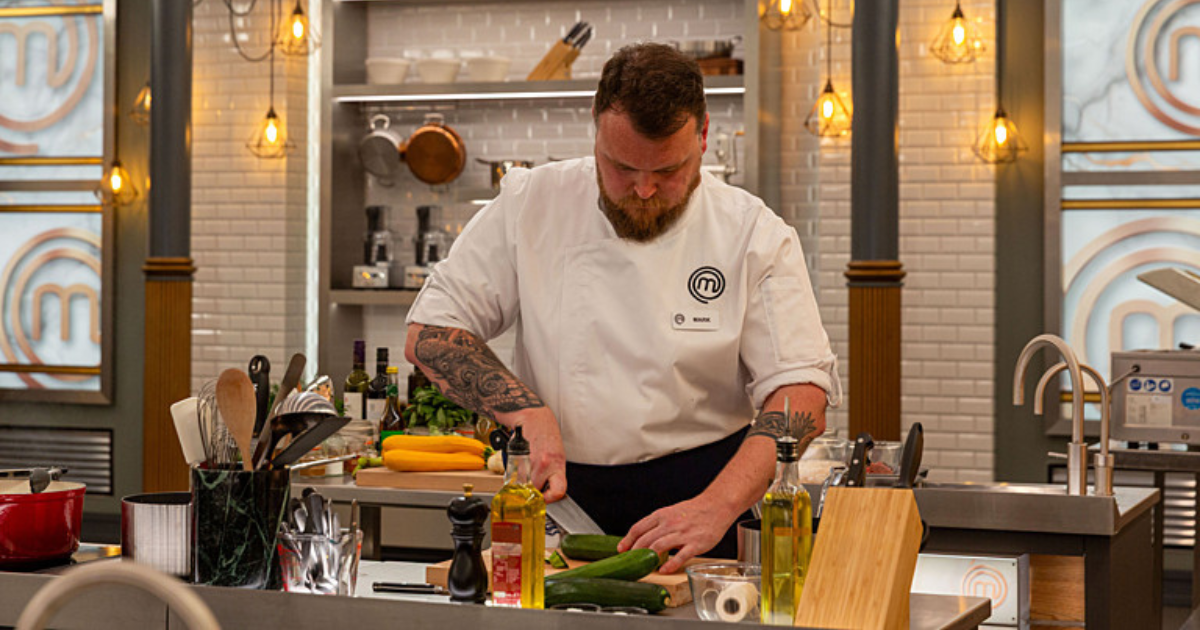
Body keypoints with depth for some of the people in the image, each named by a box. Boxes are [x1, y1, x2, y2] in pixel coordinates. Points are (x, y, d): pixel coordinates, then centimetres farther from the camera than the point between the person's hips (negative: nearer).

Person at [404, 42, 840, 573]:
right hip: (557, 490, 1)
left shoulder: (754, 235, -1)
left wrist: (718, 506, -22)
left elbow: (801, 394, -7)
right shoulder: (530, 205, 2)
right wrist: (526, 412, -12)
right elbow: (428, 333, 4)